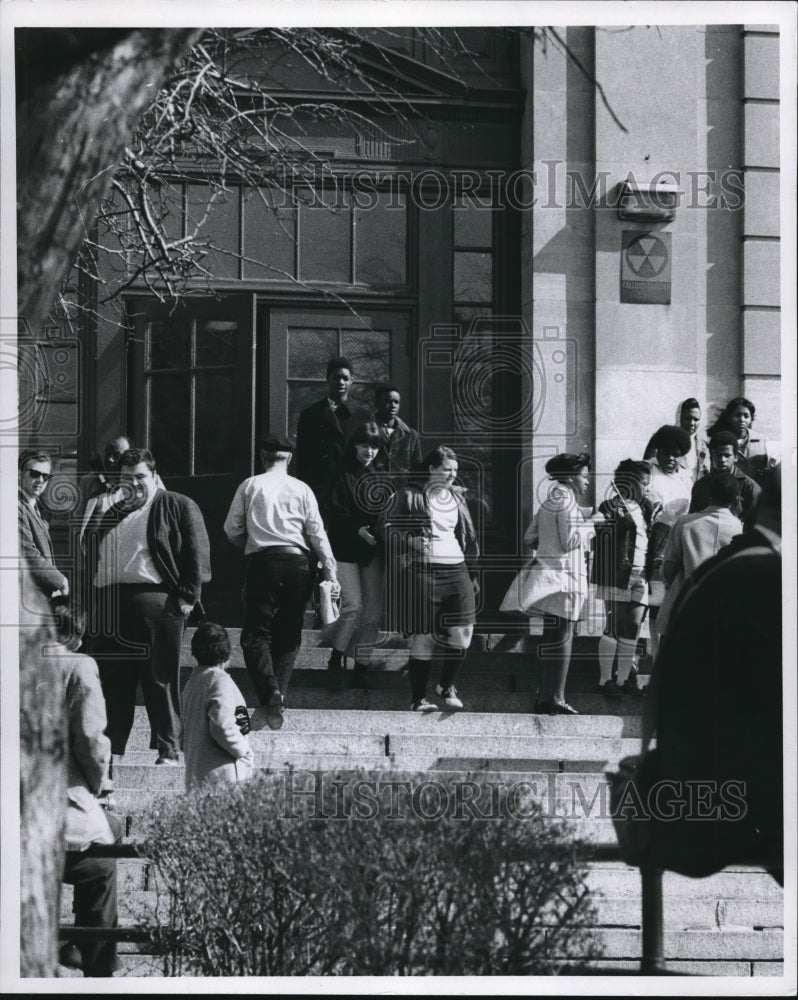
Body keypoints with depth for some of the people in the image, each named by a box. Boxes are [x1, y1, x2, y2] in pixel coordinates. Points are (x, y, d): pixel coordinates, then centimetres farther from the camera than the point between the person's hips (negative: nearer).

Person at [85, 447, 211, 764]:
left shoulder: (179, 508, 4)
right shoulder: (110, 512, 22)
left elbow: (197, 554, -3)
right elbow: (90, 555, 24)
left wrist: (187, 596, -10)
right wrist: (92, 601, 12)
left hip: (156, 603, -5)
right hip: (110, 604, 6)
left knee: (161, 678, -3)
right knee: (112, 682, 6)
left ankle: (168, 750, 2)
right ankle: (109, 748, 12)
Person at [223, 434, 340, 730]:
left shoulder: (250, 486, 4)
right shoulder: (301, 489, 6)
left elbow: (232, 530, 5)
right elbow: (317, 533, 3)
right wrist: (330, 572, 5)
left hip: (263, 561, -2)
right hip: (298, 562, 2)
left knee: (256, 633, -1)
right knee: (288, 634, 12)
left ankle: (270, 690, -22)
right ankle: (279, 691, 5)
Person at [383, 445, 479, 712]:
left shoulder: (457, 496, 16)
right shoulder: (409, 495, 0)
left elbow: (468, 536, 21)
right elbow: (390, 527, -2)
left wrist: (474, 569, 17)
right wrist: (413, 543, -15)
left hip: (456, 569, 5)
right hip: (422, 570, -5)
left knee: (462, 633, -6)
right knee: (424, 637, -2)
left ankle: (447, 685, 17)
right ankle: (418, 698, 7)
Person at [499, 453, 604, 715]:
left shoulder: (550, 502, 17)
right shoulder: (566, 500, -11)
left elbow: (530, 538, 17)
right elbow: (570, 541, -18)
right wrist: (590, 524, -6)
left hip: (548, 574, 10)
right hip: (561, 575, -10)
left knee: (553, 638, 12)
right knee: (561, 637, -9)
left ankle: (547, 697, 15)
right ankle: (553, 699, -10)